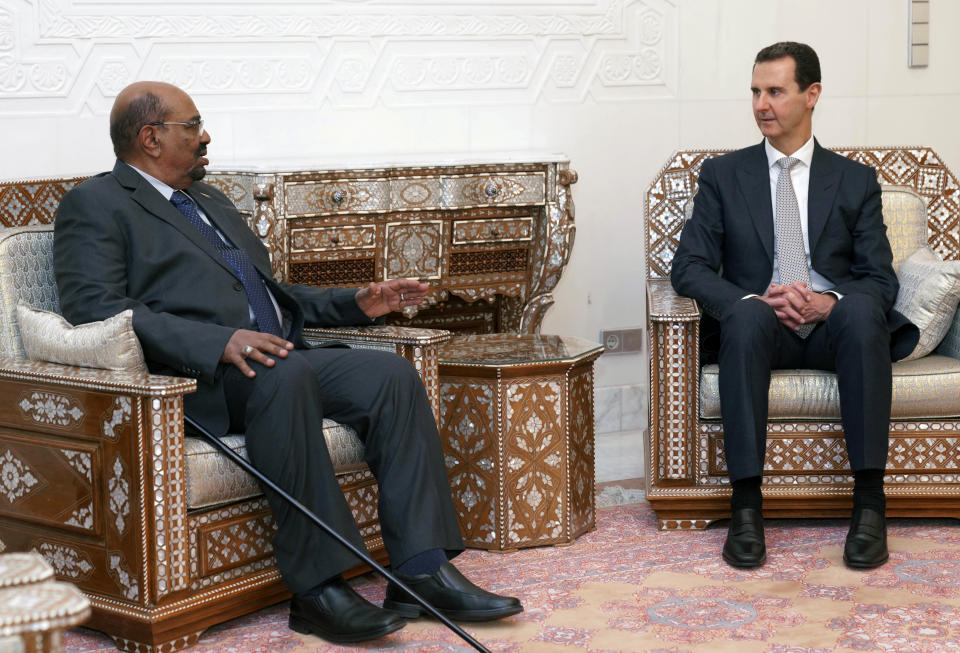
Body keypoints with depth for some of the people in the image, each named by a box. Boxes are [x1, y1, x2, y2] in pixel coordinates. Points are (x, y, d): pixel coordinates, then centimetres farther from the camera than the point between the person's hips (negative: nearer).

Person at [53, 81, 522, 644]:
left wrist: (357, 303, 19)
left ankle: (423, 571, -21)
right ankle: (318, 587, -33)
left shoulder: (211, 200, 30)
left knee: (392, 374, -15)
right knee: (287, 375, -37)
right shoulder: (95, 206, 3)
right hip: (194, 380, -8)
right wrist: (220, 341, -25)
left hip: (278, 357, 8)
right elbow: (95, 308, -13)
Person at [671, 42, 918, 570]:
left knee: (862, 311, -35)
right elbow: (689, 266, 2)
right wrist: (757, 299, -16)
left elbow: (880, 277, 6)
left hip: (833, 328, 1)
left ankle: (869, 501, -35)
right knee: (746, 316, -37)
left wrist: (831, 302, -17)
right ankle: (746, 505, -38)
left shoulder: (855, 180, 14)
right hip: (760, 328, 0)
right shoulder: (723, 175, 12)